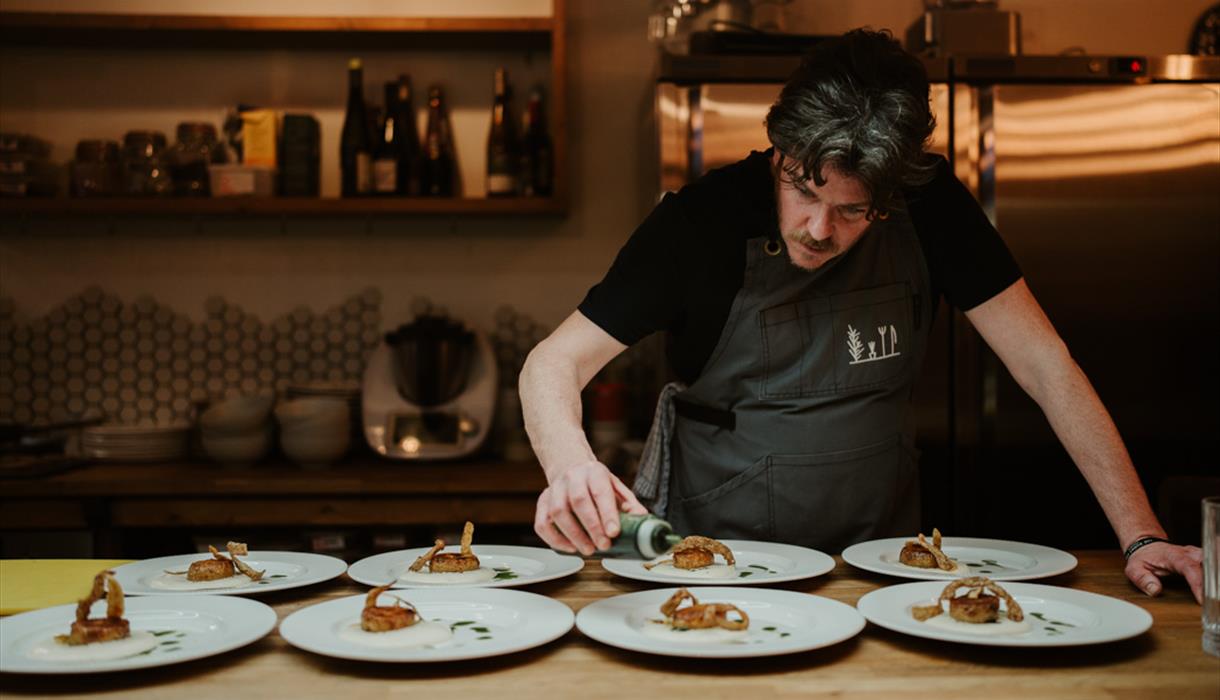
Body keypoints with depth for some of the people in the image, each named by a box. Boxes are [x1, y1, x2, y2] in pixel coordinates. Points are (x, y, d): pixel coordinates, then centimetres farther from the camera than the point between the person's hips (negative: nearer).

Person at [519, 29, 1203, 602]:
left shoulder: (932, 206, -9)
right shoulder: (700, 221, -14)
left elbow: (1044, 364, -7)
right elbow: (552, 364, -13)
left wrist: (1142, 536, -15)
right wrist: (572, 466, -35)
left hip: (877, 548, 3)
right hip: (714, 553, -3)